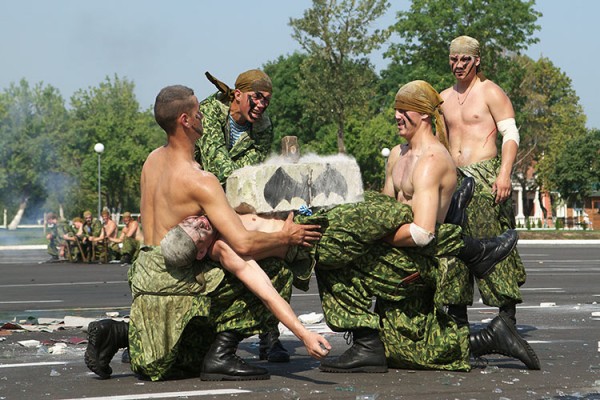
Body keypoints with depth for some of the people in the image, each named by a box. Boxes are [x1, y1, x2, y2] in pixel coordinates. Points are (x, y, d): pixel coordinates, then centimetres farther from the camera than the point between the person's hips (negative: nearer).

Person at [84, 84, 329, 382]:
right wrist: (286, 237, -5)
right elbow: (243, 244, -23)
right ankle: (220, 356, -10)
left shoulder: (153, 160, 8)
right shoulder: (200, 181, -18)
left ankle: (115, 334, 6)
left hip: (146, 272, 9)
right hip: (174, 283, -9)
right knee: (273, 274, -12)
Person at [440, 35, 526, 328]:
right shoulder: (444, 98, 17)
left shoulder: (490, 92, 0)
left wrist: (504, 174, -17)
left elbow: (511, 135, -5)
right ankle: (458, 314, 7)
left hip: (485, 177, -6)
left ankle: (508, 312, -4)